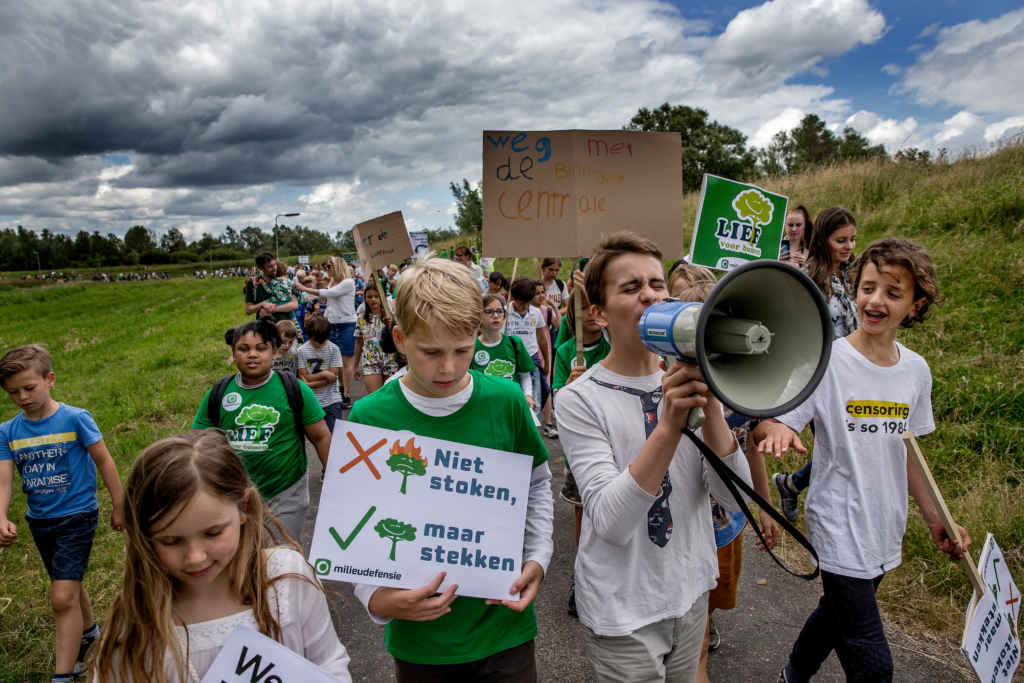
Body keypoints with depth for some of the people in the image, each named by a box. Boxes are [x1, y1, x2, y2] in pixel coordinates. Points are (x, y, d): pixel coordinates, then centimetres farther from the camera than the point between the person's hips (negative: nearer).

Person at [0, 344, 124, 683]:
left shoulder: (75, 419, -15)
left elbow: (104, 462, -7)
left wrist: (118, 506, -2)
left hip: (77, 515, -5)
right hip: (39, 520, 5)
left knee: (63, 598, -10)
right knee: (69, 586, 24)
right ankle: (89, 634, 48)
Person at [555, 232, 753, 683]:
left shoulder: (688, 383, -3)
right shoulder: (579, 399, -17)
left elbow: (736, 497, -12)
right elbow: (611, 522, -26)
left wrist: (709, 403, -26)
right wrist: (669, 425, -36)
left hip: (691, 593, 5)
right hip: (622, 612, -4)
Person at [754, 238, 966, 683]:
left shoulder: (916, 370, 2)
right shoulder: (827, 360, -16)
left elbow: (905, 451, 12)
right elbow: (766, 424, -19)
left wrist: (934, 518, 12)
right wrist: (777, 430, -42)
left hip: (886, 529, 6)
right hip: (839, 528, -6)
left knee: (837, 614, 23)